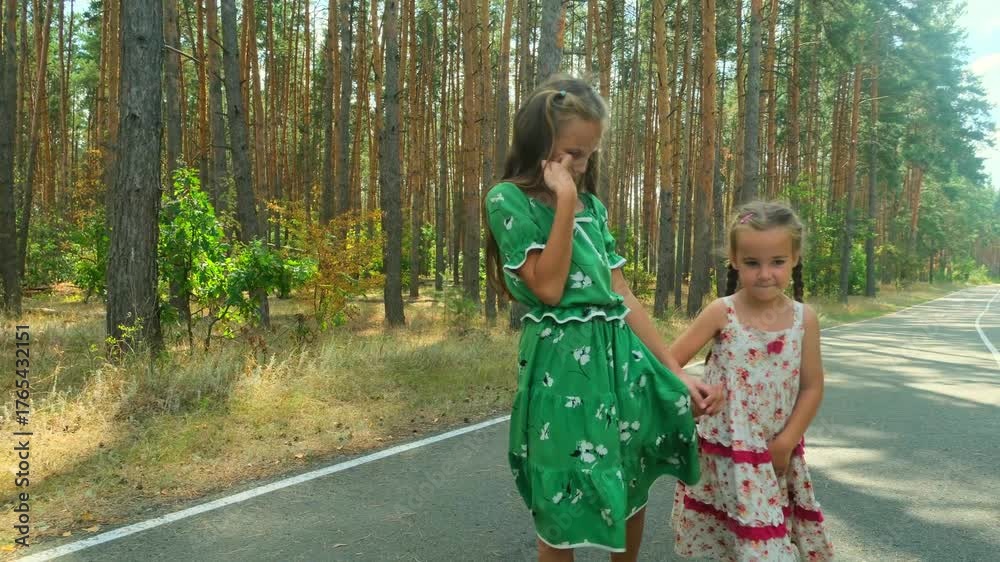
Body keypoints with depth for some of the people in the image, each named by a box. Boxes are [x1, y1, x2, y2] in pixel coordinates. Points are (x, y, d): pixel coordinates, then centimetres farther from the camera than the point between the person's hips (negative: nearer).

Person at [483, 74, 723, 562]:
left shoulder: (592, 206, 13)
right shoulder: (508, 199, -5)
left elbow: (623, 297, 10)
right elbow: (548, 288, -16)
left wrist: (678, 373, 6)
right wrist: (565, 202, -16)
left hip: (621, 356, 6)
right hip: (563, 363, -6)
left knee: (632, 492, 16)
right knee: (562, 512, 5)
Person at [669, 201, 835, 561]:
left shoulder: (804, 319, -3)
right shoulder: (721, 313, -10)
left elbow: (812, 387, 1)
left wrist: (786, 443, -4)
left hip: (779, 452, 3)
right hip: (728, 452, -3)